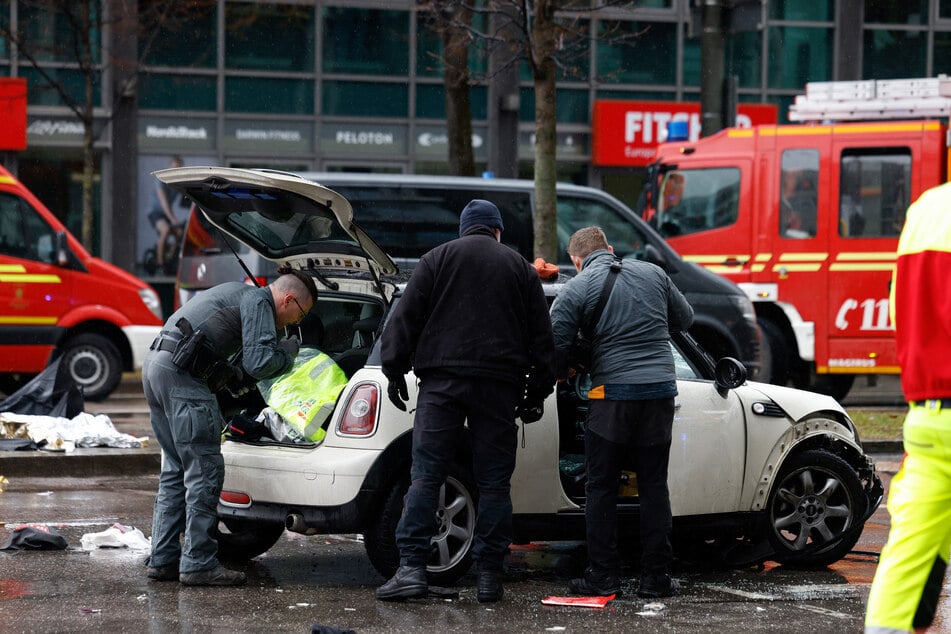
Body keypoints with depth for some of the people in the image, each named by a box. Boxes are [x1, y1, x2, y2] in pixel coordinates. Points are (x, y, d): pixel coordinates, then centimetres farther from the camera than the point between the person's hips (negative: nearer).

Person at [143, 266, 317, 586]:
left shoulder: (240, 294, 27)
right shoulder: (258, 301, -3)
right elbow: (258, 363, -12)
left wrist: (232, 374, 19)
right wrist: (289, 349, 5)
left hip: (154, 365, 10)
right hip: (181, 372, -10)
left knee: (176, 469, 15)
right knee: (204, 470, -6)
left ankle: (163, 559, 16)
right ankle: (199, 563, -6)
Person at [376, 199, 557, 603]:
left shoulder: (437, 259, 10)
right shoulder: (521, 268, 15)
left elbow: (405, 318, 3)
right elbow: (540, 336, 14)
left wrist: (395, 371, 7)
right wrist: (537, 393, 17)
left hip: (441, 381, -1)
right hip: (498, 386, 1)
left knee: (425, 478, -3)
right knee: (494, 482, 5)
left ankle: (412, 569, -11)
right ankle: (489, 576, 3)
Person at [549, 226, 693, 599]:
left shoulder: (577, 289, -3)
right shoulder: (653, 274, 9)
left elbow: (555, 345, -6)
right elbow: (684, 319, 21)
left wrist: (560, 374, 14)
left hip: (613, 393, -3)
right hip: (661, 389, 3)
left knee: (601, 488, 6)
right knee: (654, 485, 8)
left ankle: (602, 576, 5)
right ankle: (656, 577, 8)